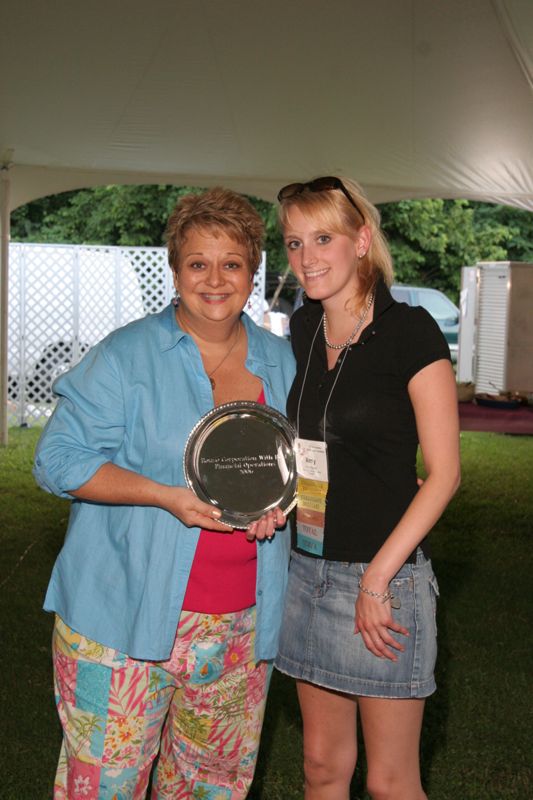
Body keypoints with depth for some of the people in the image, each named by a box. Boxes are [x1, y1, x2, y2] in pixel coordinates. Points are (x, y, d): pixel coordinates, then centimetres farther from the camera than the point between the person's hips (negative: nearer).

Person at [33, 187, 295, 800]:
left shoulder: (281, 361, 9)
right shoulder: (127, 355, -5)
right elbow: (60, 460, -9)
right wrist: (166, 496, -21)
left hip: (239, 626, 5)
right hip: (124, 616, -4)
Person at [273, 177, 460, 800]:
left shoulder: (410, 332, -12)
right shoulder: (302, 329, 7)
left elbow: (444, 471, -13)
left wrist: (377, 577, -15)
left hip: (385, 575, -6)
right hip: (307, 567, 6)